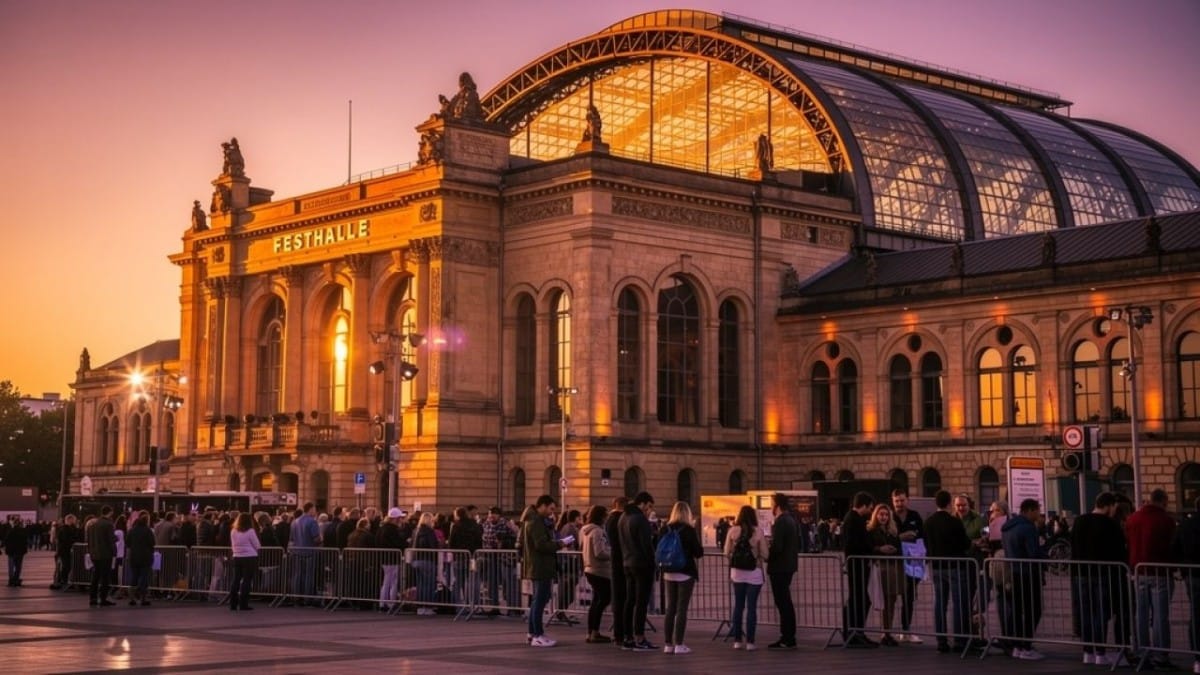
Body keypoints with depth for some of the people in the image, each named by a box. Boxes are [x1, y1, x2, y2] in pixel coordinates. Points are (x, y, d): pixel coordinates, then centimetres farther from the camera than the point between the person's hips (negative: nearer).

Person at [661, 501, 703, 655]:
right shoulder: (689, 530, -10)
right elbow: (698, 553, -9)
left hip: (668, 573, 5)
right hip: (686, 573, -5)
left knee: (670, 609, 10)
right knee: (682, 609, -2)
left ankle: (668, 644, 9)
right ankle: (679, 645, -3)